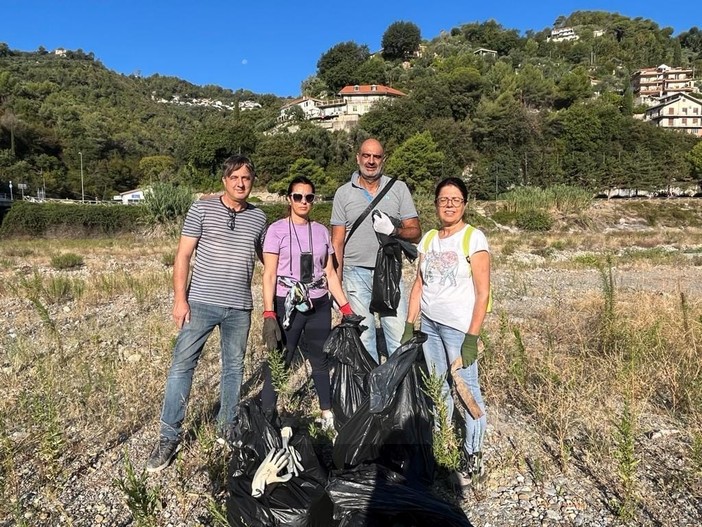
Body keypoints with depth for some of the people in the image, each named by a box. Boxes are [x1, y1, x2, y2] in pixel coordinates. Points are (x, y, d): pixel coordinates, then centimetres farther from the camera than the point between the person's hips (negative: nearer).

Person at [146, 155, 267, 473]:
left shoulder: (259, 217, 8)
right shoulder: (202, 209, -1)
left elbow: (267, 258, 20)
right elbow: (183, 255, -2)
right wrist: (180, 298, -9)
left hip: (239, 308, 3)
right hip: (200, 303, -2)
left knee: (234, 368, 12)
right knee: (182, 365, -1)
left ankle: (228, 426, 30)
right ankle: (169, 437, 11)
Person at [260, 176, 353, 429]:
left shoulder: (321, 231, 8)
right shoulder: (277, 230, -4)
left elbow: (330, 273, 10)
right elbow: (269, 275, -7)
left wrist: (346, 308, 5)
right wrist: (268, 316, -16)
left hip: (319, 305, 4)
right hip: (287, 306, -4)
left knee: (321, 359, 14)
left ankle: (328, 415, 27)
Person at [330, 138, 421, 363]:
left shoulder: (398, 188, 5)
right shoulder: (343, 193, 6)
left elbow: (415, 233, 4)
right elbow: (337, 242, 6)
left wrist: (394, 230, -18)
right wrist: (336, 284, 2)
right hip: (356, 274, 1)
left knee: (400, 337, -2)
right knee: (362, 338, 8)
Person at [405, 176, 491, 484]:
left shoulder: (473, 238, -7)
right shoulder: (429, 239, 9)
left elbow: (482, 293, -11)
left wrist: (472, 338, -15)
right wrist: (409, 326, 7)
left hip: (458, 327, -5)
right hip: (429, 324, 5)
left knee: (466, 388, 0)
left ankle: (473, 452, 15)